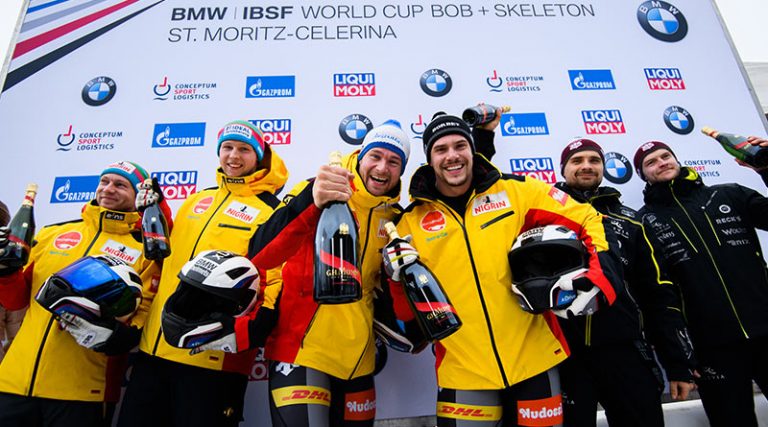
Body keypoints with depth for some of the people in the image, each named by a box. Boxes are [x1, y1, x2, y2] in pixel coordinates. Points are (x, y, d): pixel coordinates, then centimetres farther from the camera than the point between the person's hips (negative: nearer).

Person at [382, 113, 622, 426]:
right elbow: (407, 311, 6)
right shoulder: (412, 222, 1)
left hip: (533, 356, 1)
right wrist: (401, 278, -15)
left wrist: (599, 278, -11)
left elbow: (585, 220, 4)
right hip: (462, 368, 0)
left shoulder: (515, 190, -1)